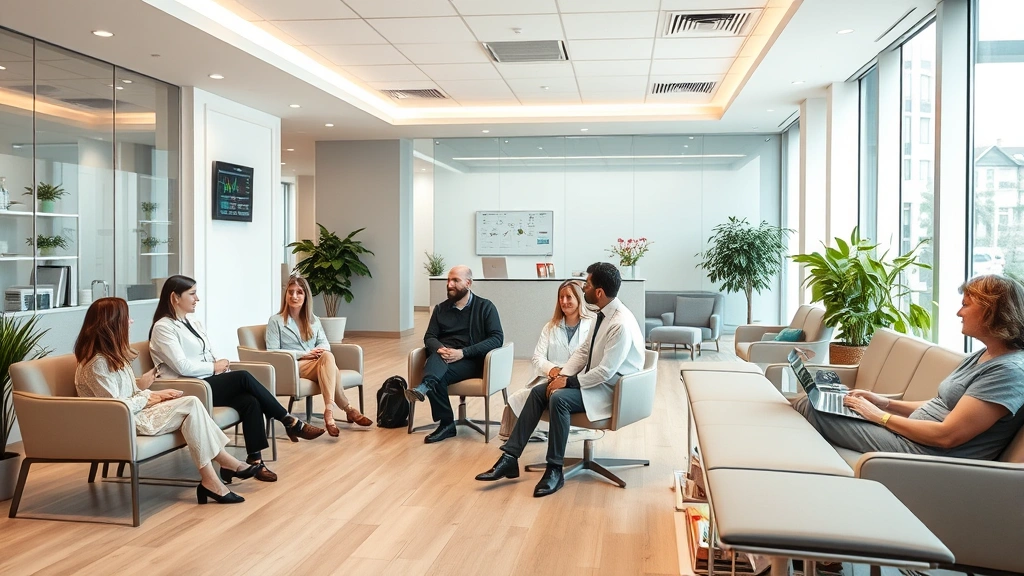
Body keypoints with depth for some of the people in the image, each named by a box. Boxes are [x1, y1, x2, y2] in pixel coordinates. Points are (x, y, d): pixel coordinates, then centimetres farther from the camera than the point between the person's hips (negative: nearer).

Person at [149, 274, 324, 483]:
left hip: (208, 383, 8)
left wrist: (222, 366, -5)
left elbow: (211, 357, 17)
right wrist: (215, 367, -8)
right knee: (243, 377, -27)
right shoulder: (163, 327, -6)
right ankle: (290, 422, -17)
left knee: (250, 401, -22)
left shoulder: (194, 324, 20)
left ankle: (255, 459, -25)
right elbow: (182, 366, -18)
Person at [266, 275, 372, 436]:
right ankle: (348, 409, -39)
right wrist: (303, 354, -14)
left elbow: (325, 343, 14)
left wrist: (321, 350, -13)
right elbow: (272, 352, -5)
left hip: (318, 364, 4)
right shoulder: (275, 321, 5)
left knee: (327, 356, -36)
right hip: (292, 368, -4)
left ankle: (329, 411, -47)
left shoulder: (313, 320, 21)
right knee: (328, 358, -35)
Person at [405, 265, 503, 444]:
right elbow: (429, 337, 12)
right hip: (443, 358, 3)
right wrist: (439, 349, -15)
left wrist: (463, 352, -19)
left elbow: (497, 338, -7)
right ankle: (446, 424, -33)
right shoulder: (441, 308, 17)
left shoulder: (485, 307, 4)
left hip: (472, 361, -3)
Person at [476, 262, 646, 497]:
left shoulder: (621, 324, -25)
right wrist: (562, 375, -3)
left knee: (558, 398, -29)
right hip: (594, 380, 9)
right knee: (538, 392, -3)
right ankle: (510, 457, -4)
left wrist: (568, 382, -18)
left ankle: (555, 470, -17)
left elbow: (605, 372, -26)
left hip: (611, 389, -9)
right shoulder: (603, 314, 3)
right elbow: (583, 351, 11)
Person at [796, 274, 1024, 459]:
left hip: (924, 453, -9)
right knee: (809, 402, 5)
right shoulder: (982, 357, 12)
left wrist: (880, 416, -15)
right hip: (911, 434, 9)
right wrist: (887, 403, 6)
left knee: (809, 409, -11)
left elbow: (947, 436, -23)